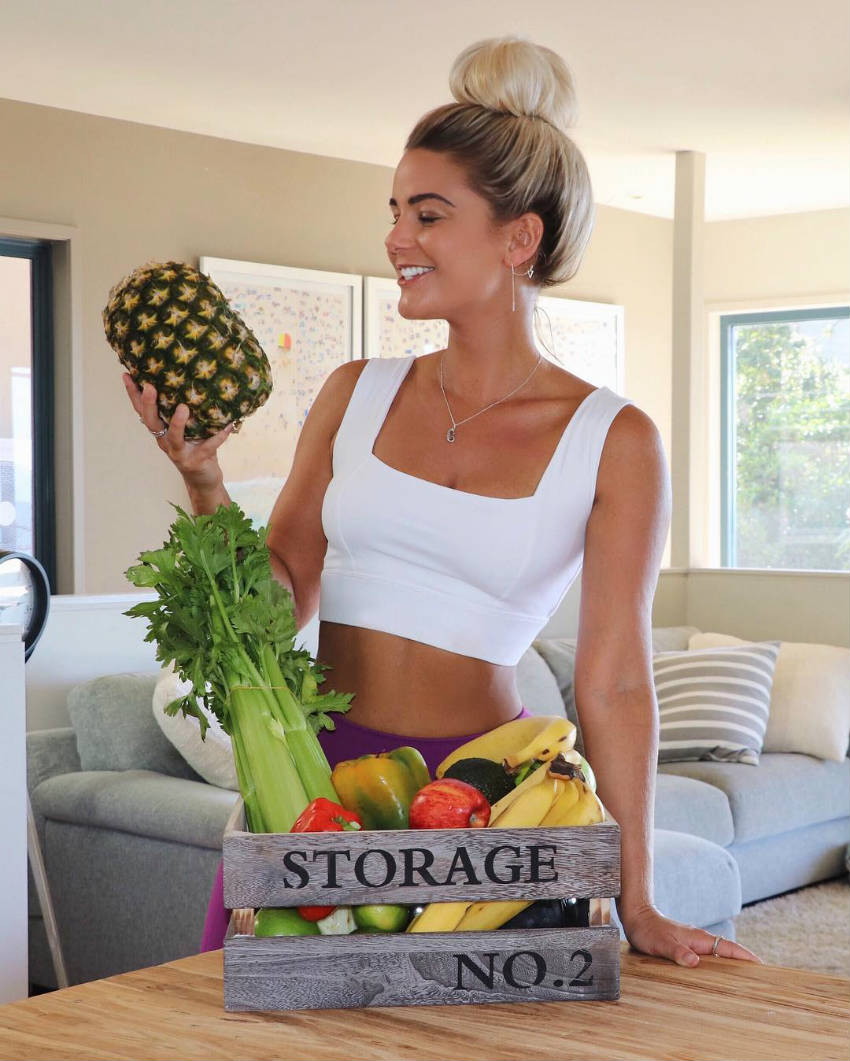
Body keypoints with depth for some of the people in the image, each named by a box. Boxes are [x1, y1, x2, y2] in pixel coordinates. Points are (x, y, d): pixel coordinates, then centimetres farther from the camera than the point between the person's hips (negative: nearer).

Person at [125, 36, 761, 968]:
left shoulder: (612, 443, -6)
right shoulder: (356, 395, 4)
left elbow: (613, 683, -7)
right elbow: (280, 598, 6)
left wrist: (638, 904, -7)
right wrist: (203, 480, -10)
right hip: (312, 766, 3)